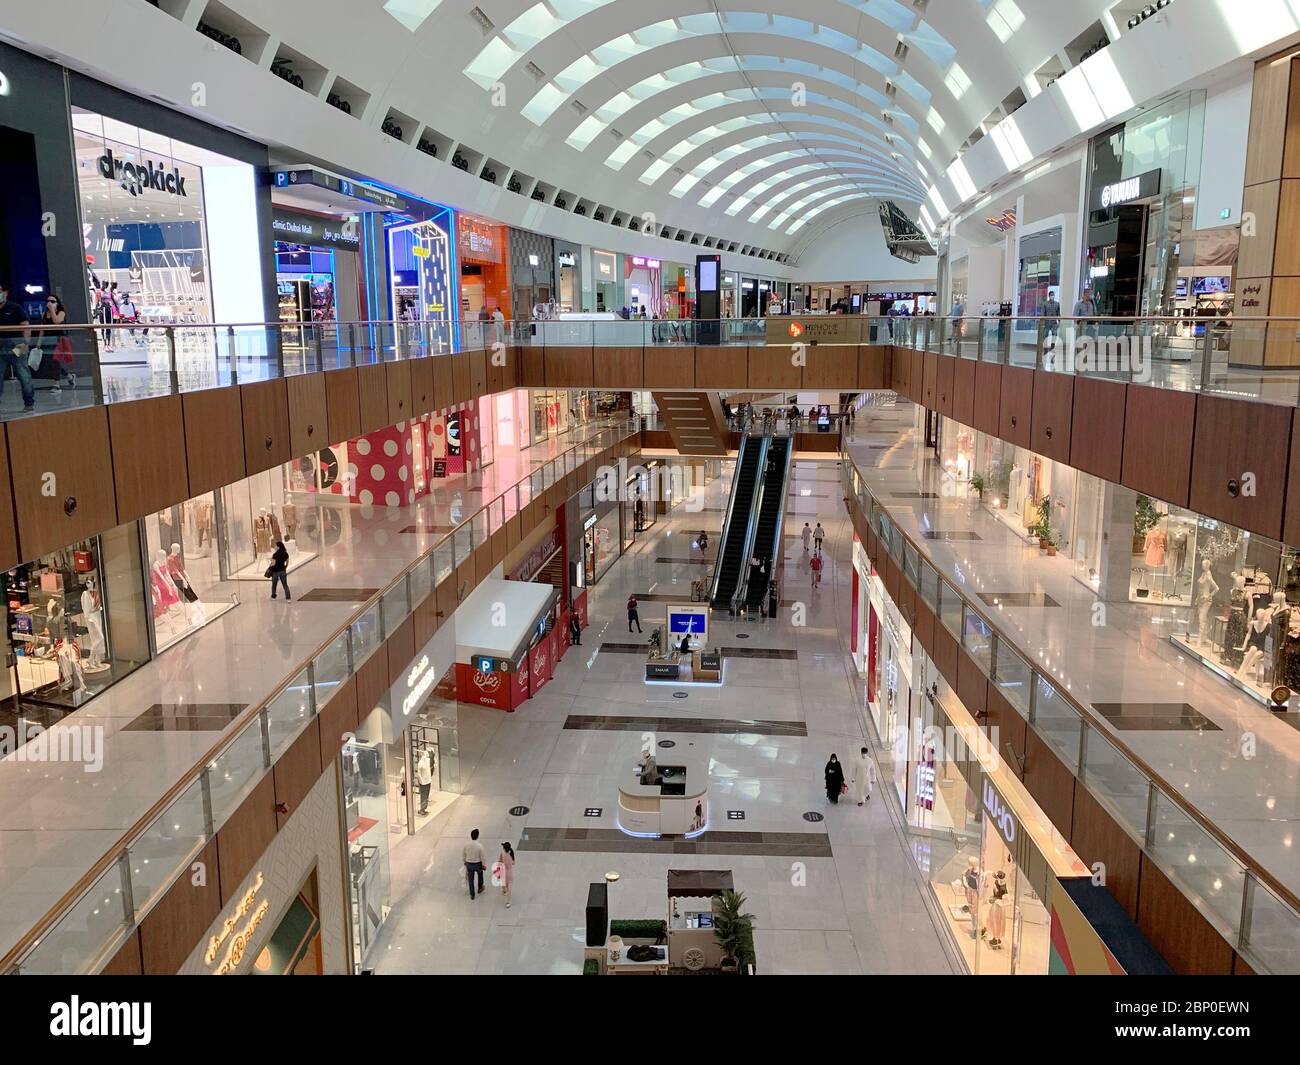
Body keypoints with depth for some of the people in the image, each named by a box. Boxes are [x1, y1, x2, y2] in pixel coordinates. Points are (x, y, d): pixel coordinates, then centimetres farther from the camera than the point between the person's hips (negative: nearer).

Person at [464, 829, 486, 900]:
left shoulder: (466, 845, -17)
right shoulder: (479, 846, -25)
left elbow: (463, 855, -3)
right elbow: (482, 857, -14)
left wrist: (465, 862, 16)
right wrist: (483, 865, 2)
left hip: (469, 864, 2)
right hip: (478, 864, -1)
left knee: (470, 879, 17)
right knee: (480, 875, 29)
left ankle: (472, 895, 28)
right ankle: (480, 888, 51)